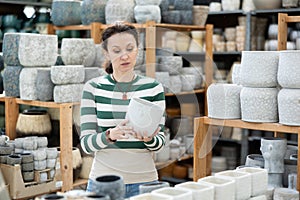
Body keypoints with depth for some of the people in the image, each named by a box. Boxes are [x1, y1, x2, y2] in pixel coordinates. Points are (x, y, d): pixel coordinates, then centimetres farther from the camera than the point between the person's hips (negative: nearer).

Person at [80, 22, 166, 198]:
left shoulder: (153, 88, -1)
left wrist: (149, 139, -22)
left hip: (144, 180, 1)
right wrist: (111, 135, -26)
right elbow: (86, 143, -7)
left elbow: (160, 142, -1)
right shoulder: (93, 88, -3)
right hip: (103, 180, -1)